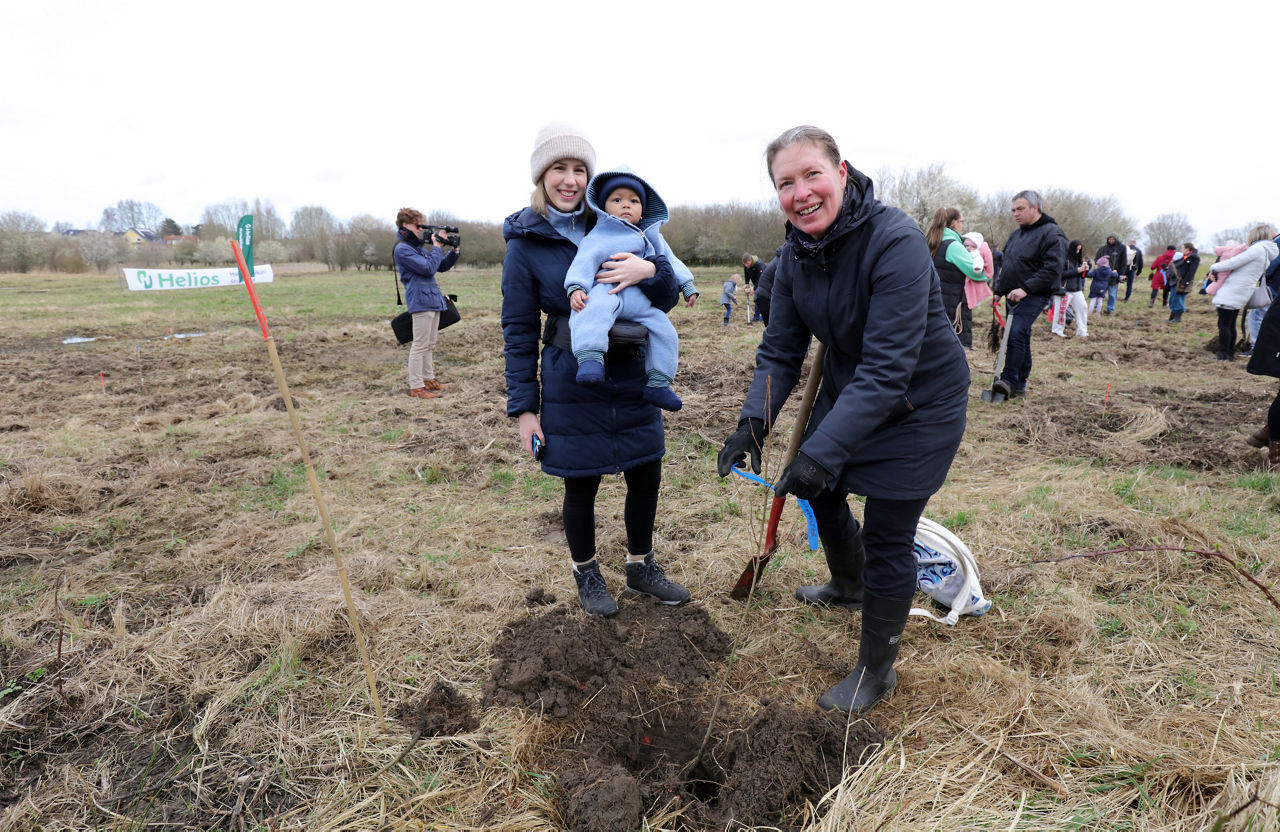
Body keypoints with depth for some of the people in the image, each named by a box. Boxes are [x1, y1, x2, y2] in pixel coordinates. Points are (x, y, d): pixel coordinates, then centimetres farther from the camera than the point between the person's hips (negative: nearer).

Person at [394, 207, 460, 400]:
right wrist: (437, 246, -9)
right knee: (420, 345, -8)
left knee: (429, 345, 14)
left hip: (433, 299, 9)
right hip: (421, 300, -9)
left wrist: (455, 252, 8)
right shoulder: (402, 249, -10)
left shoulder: (418, 246, 19)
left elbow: (442, 266, 22)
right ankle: (416, 387, -5)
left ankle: (428, 379, 22)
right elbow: (428, 268, -18)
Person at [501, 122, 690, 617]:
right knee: (581, 484, 9)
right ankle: (585, 573, 35)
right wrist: (523, 408, -5)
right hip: (572, 386, -3)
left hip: (632, 378, 4)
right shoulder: (526, 242, -4)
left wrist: (650, 271, -21)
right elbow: (519, 330, -2)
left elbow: (666, 300, 2)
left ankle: (640, 566, 36)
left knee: (646, 475, 11)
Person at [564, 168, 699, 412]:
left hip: (641, 302, 7)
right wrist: (576, 287, -27)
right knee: (595, 308, -39)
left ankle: (658, 383, 8)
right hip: (607, 291, -6)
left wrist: (687, 285, 23)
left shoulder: (653, 237, 21)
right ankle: (590, 358, -51)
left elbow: (671, 261, 30)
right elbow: (585, 261, -11)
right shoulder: (599, 236, 0)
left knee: (666, 329, -1)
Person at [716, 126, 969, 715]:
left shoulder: (895, 241, -29)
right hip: (846, 390, 7)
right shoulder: (794, 257, -7)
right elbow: (780, 352, -6)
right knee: (820, 495, 21)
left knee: (886, 537, -1)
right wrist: (754, 422, -23)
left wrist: (822, 451, -40)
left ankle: (876, 671, 23)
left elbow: (887, 368, -34)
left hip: (918, 404, -7)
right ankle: (849, 587, 54)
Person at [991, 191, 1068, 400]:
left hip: (1034, 296, -8)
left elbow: (1052, 269, -20)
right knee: (1021, 337, 11)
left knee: (1016, 334, -21)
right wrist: (999, 290, 19)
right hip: (1013, 295, 8)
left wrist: (1026, 288, -28)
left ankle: (1009, 380, -22)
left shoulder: (1052, 234, -11)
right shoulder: (1016, 234, 16)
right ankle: (1020, 383, 16)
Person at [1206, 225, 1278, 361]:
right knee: (1231, 324, 15)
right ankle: (1230, 353, 18)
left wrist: (1214, 267, -2)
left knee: (1223, 324, -5)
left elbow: (1233, 263, -16)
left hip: (1231, 292, -9)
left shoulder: (1257, 249, -12)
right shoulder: (1267, 255, 18)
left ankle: (1223, 354, -4)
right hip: (1240, 294, 9)